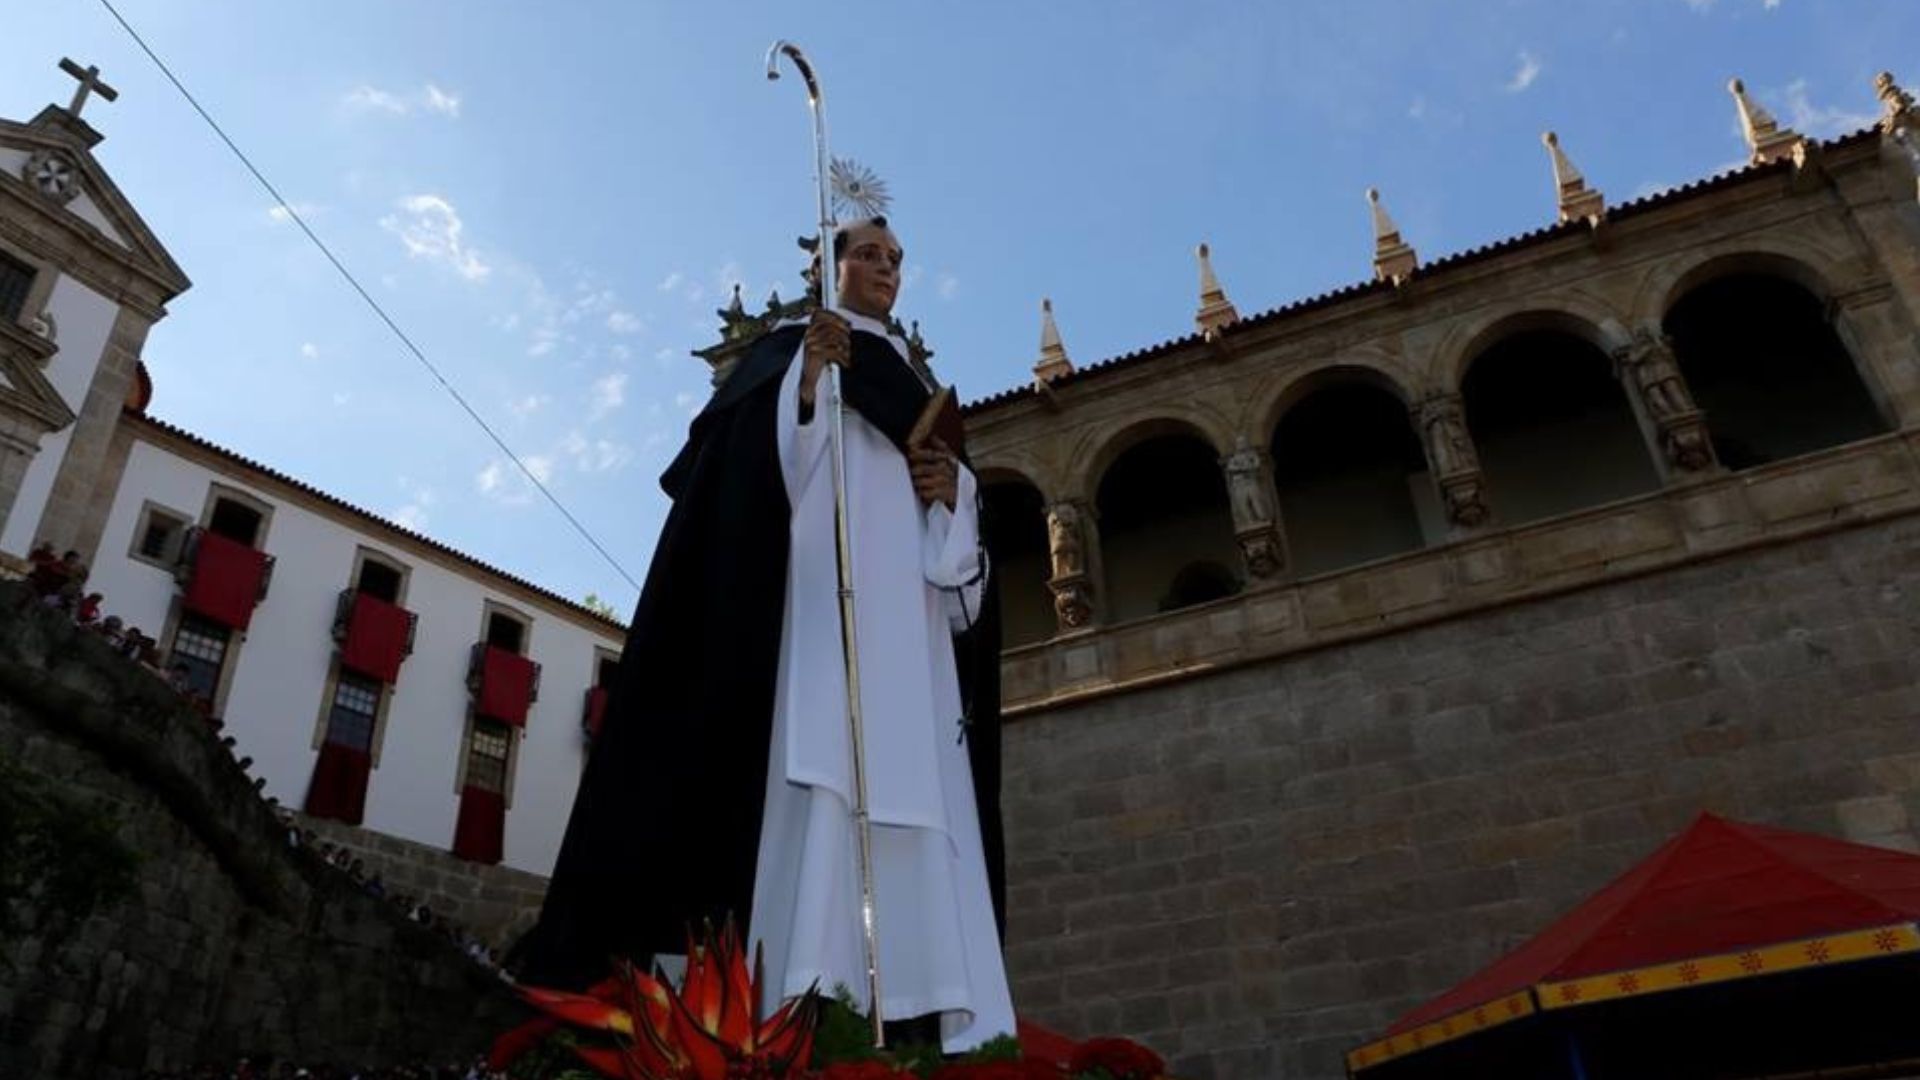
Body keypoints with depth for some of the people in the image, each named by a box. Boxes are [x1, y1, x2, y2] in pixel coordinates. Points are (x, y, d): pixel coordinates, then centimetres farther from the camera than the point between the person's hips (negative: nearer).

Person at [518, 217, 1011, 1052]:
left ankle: (924, 1014, -13)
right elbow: (754, 457, -1)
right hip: (820, 587, -5)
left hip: (907, 606, 5)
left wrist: (957, 490, 2)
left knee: (912, 786, -8)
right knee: (819, 775, -20)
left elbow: (953, 540, 25)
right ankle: (809, 1003, -25)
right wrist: (807, 384, -17)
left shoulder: (914, 385, 31)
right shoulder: (790, 348, 17)